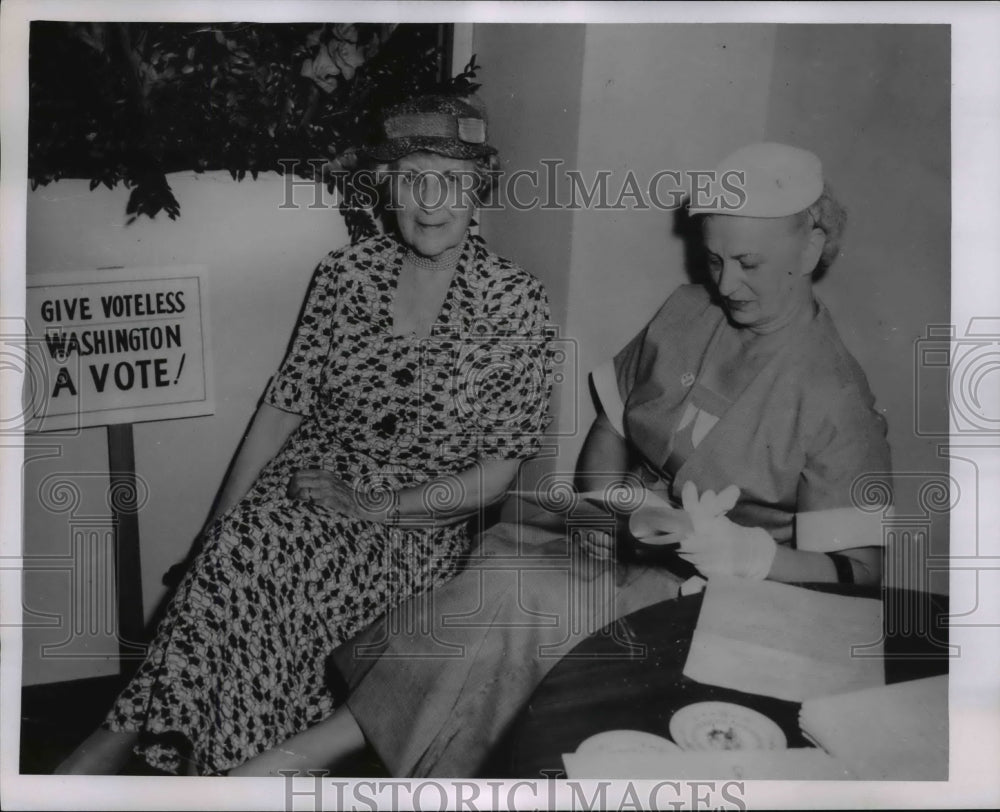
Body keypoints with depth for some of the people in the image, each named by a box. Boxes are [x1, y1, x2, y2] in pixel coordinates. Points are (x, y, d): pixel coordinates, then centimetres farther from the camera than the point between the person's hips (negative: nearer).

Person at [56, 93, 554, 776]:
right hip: (303, 488, 3)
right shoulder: (345, 273, 4)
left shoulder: (517, 300, -5)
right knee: (241, 550, -30)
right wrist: (221, 526, -4)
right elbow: (286, 402, 5)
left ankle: (131, 729, -14)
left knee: (266, 555, -28)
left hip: (422, 523, -2)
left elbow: (499, 470, -5)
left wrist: (377, 506, -13)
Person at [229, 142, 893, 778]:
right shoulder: (689, 311, 4)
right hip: (628, 537, 6)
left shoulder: (835, 397, -13)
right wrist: (602, 502, -4)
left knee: (515, 599, -27)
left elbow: (858, 569, -12)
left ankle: (339, 738, -15)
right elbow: (612, 424, 13)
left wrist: (743, 549, -27)